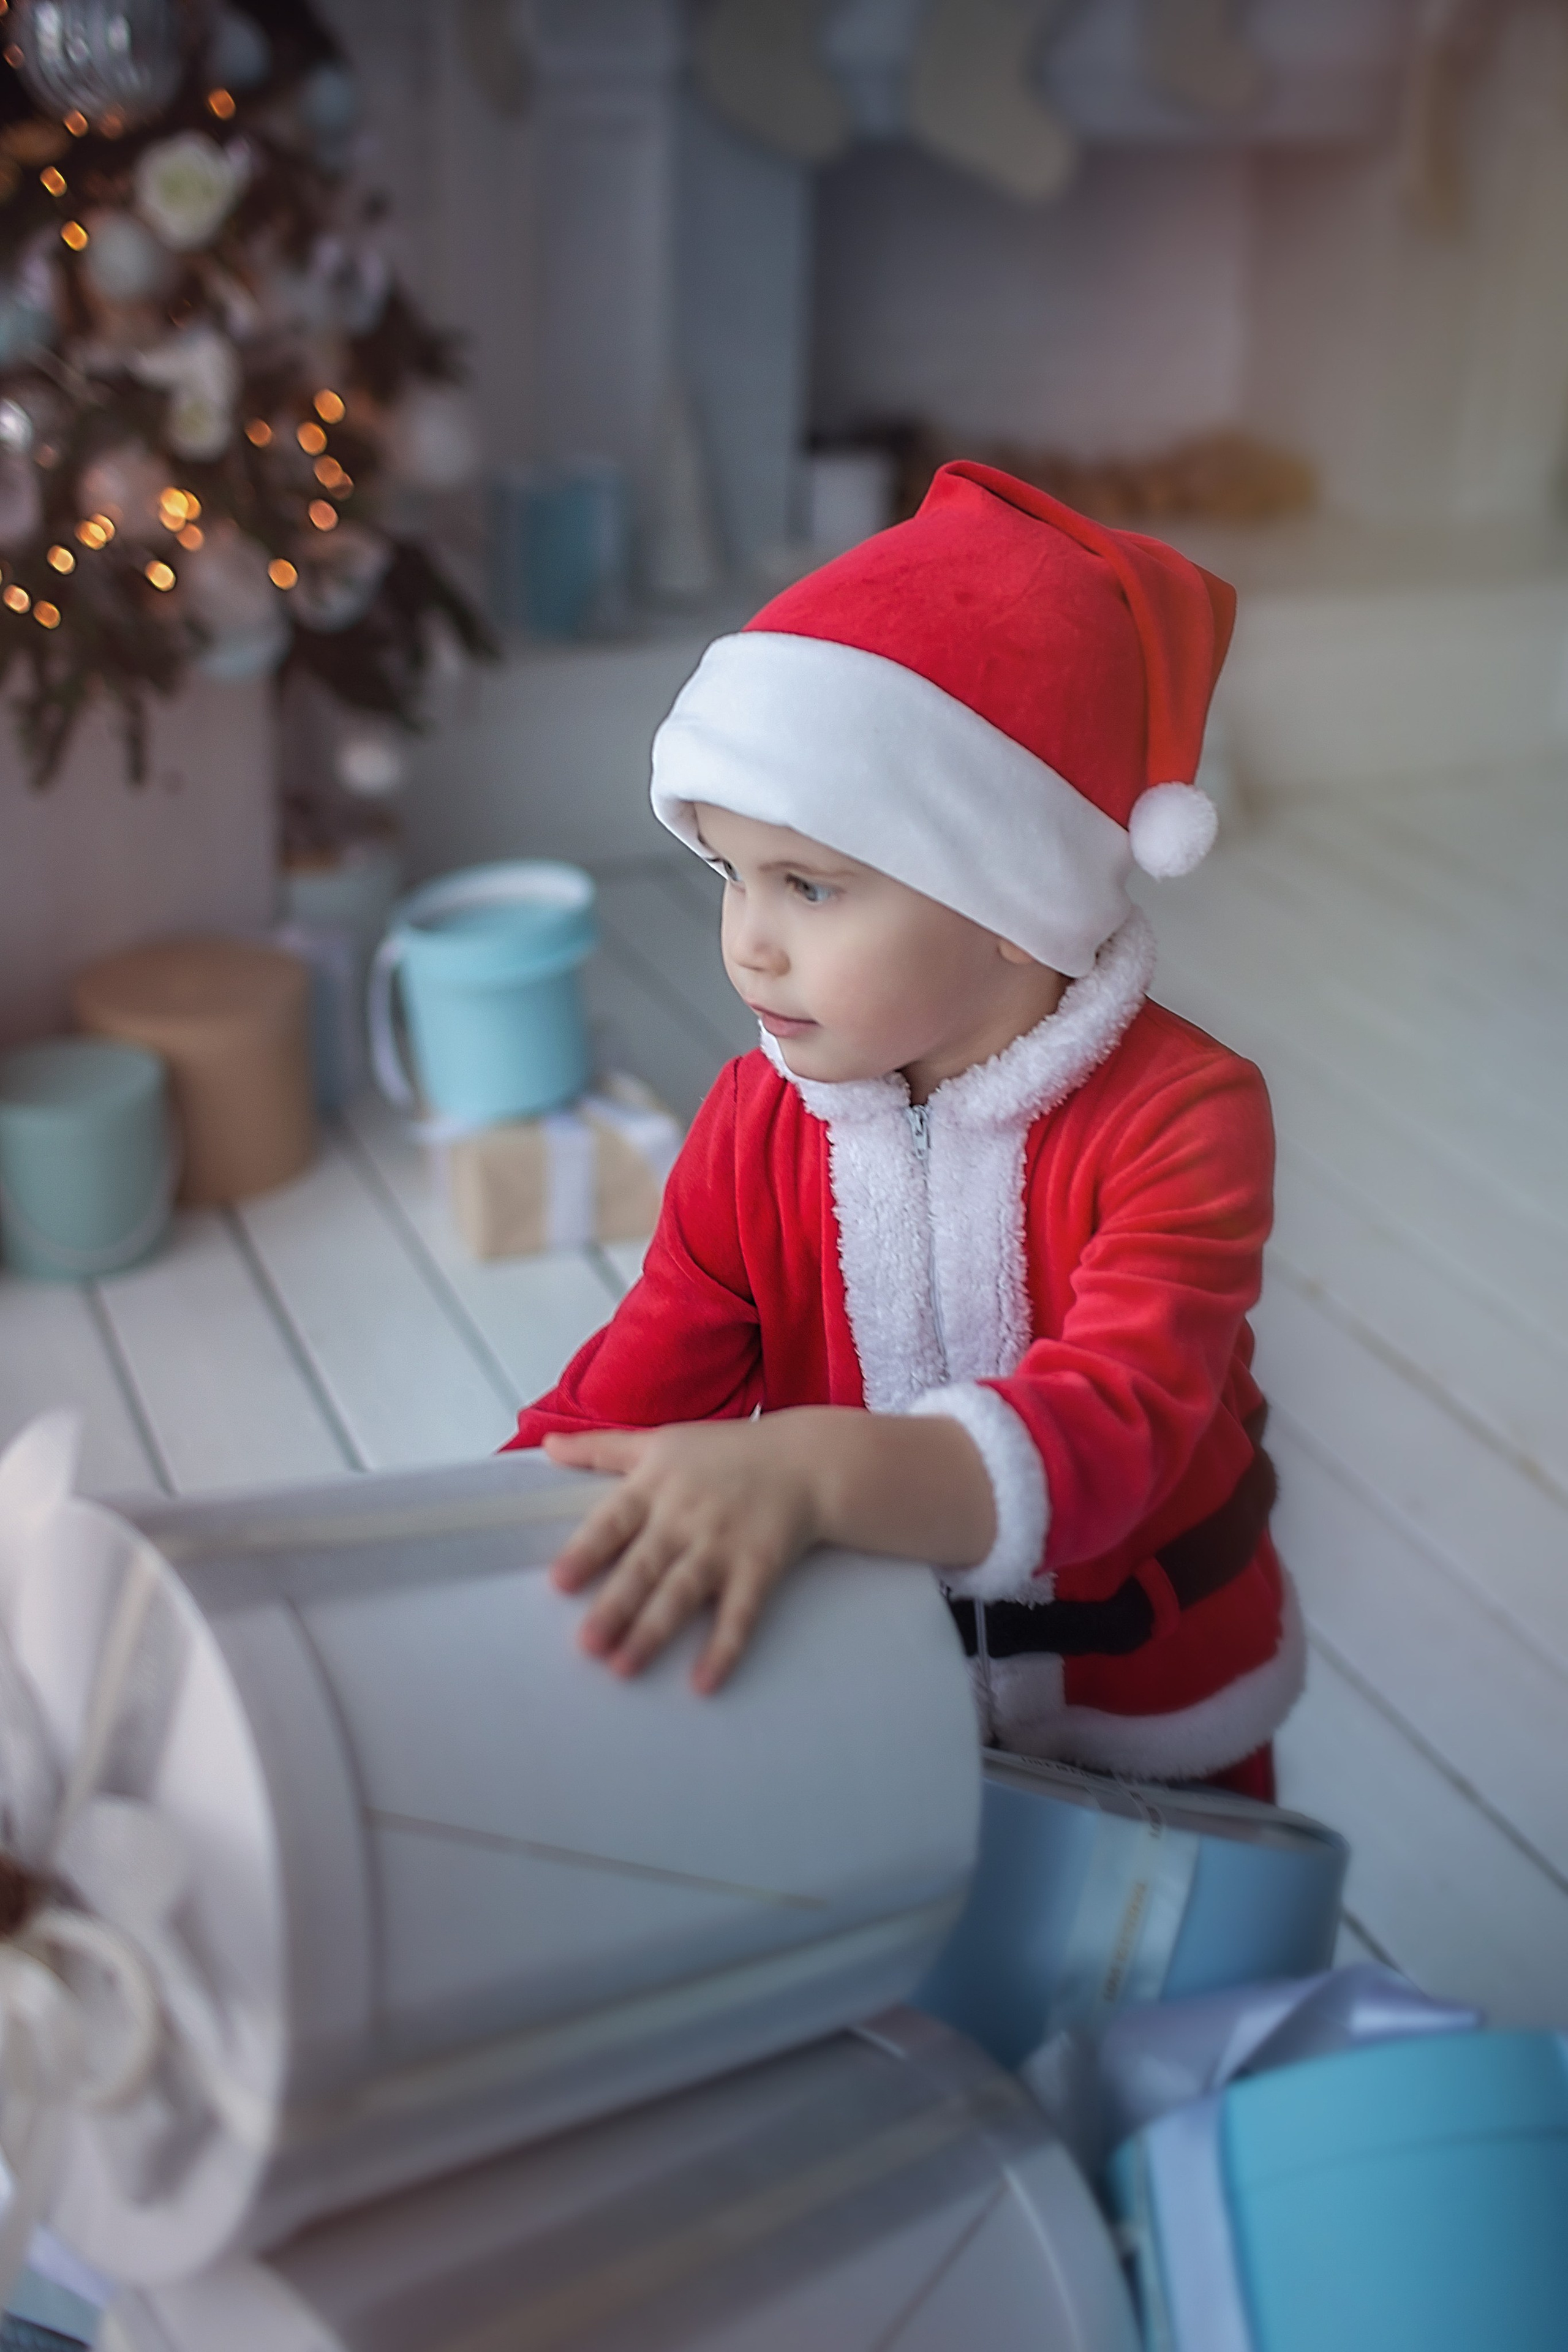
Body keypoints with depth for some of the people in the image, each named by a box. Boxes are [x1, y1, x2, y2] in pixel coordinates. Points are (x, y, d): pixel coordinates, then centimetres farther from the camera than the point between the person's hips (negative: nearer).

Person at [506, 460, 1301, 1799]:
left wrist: (810, 1469, -59)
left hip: (1150, 1712, -2)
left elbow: (1108, 1431, -41)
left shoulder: (1178, 1119, -26)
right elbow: (617, 1411, -14)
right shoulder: (758, 1126, -12)